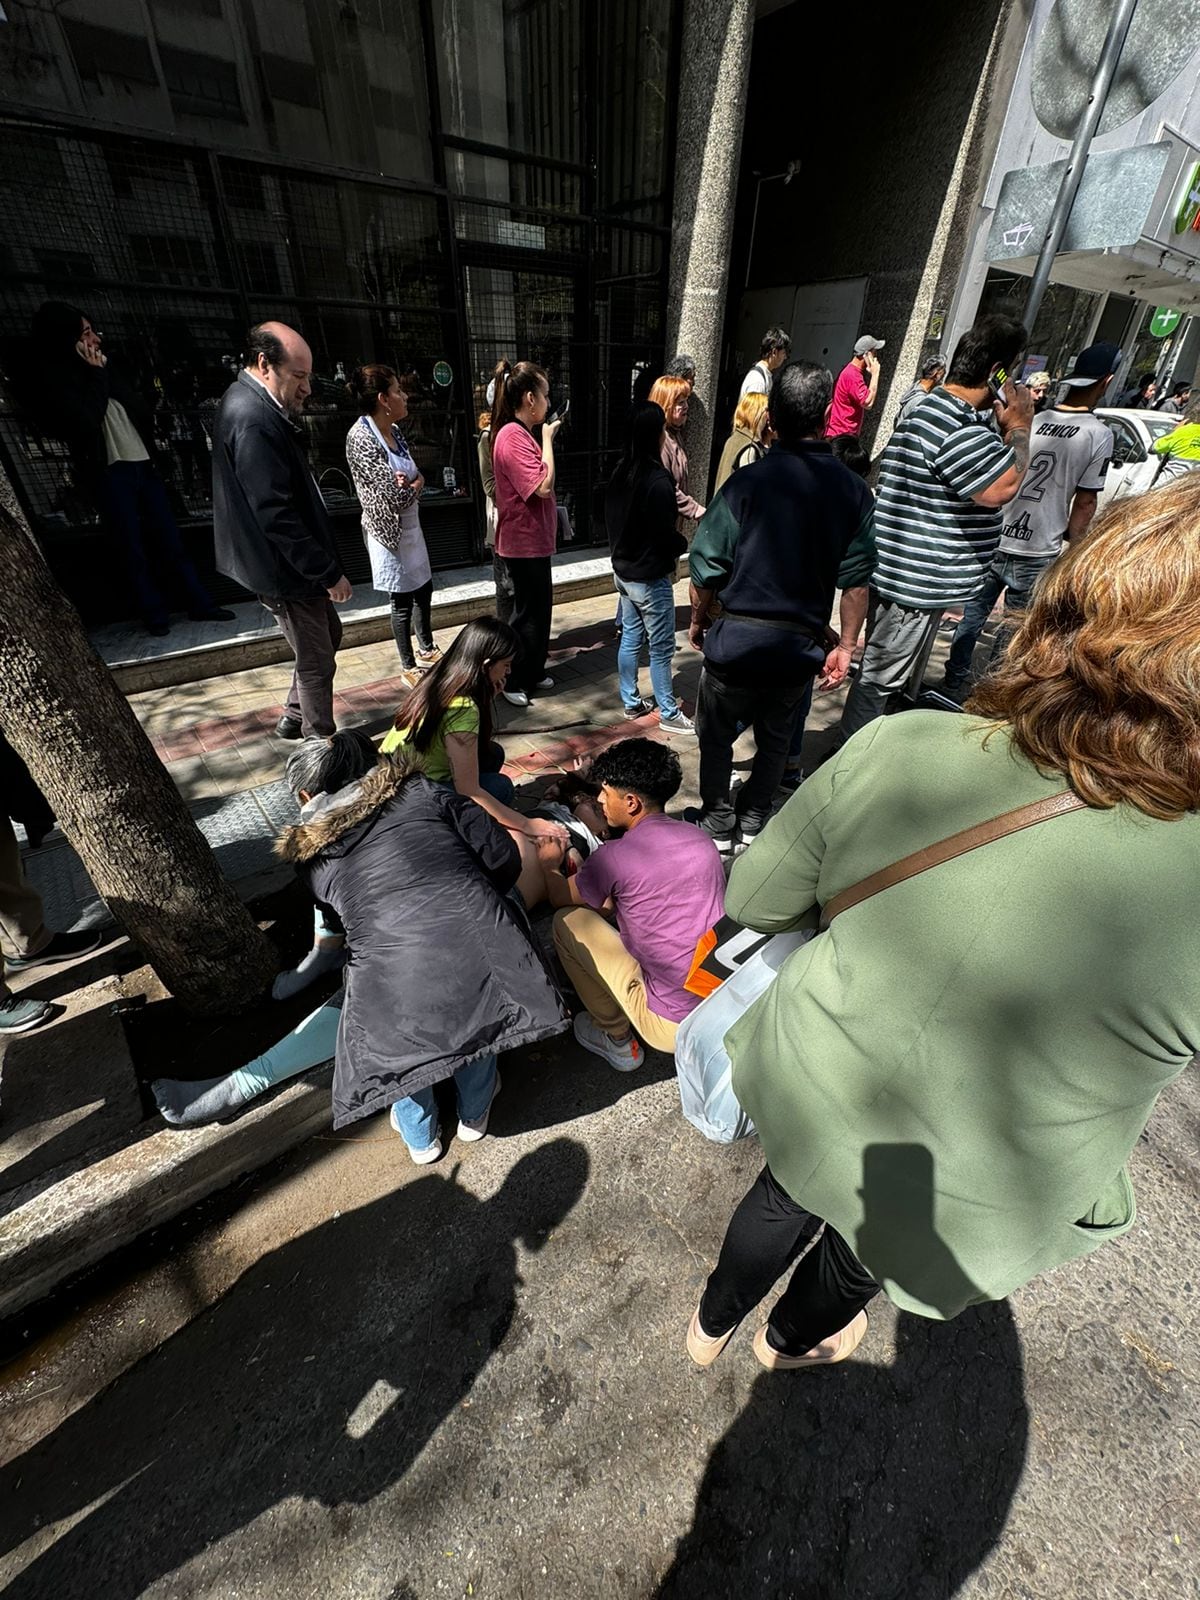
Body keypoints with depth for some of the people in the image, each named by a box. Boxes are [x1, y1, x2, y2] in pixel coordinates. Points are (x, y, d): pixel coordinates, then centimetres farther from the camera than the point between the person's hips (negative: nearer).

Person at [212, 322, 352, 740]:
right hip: (285, 570, -11)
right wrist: (328, 572, -23)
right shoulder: (253, 420, -23)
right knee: (317, 662, 2)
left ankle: (294, 718, 38)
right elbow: (276, 515, -26)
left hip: (294, 563, 11)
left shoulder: (250, 402, 11)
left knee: (328, 637, 23)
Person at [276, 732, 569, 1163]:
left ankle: (420, 1136, 53)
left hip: (398, 994, 0)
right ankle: (475, 1114, 52)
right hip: (480, 956, 1)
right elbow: (504, 856, 7)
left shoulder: (310, 856, 15)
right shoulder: (421, 792, 11)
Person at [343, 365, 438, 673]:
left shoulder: (393, 431, 6)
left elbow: (416, 474, 10)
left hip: (410, 525, 8)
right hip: (389, 530, -8)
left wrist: (408, 483, -14)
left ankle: (427, 650, 37)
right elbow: (397, 498, -25)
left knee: (424, 589, 18)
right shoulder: (361, 438, -20)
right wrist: (416, 485, -4)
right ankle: (410, 667, 17)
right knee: (403, 601, 2)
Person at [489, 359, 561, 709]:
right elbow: (543, 486, -25)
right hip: (524, 542, -10)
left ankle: (533, 672, 29)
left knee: (538, 608, 16)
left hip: (533, 538, 10)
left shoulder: (521, 434, 14)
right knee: (529, 612, -1)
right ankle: (514, 681, 12)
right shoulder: (513, 437, -18)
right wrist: (547, 438, -17)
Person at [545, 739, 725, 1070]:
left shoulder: (614, 857, -17)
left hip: (673, 1027, -6)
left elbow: (559, 896, 4)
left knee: (568, 921, 4)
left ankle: (616, 1038, 16)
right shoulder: (700, 839, 1)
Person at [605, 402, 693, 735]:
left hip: (623, 571, 9)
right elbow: (666, 533, -19)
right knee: (661, 647, 1)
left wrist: (623, 552, 16)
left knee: (630, 638, 16)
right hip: (650, 578, -8)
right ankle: (669, 713, 12)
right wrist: (685, 545, 1)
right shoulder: (658, 480, -21)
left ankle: (631, 702, 27)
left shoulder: (620, 472, 4)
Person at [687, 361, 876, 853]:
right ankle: (752, 823, 34)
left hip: (736, 639, -3)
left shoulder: (748, 481, -10)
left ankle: (718, 826, 27)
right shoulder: (853, 490, 0)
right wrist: (845, 647, 7)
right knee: (775, 739, 22)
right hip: (800, 646, 3)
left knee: (716, 736, 17)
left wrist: (698, 619, 6)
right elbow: (855, 581, -1)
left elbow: (706, 567, -10)